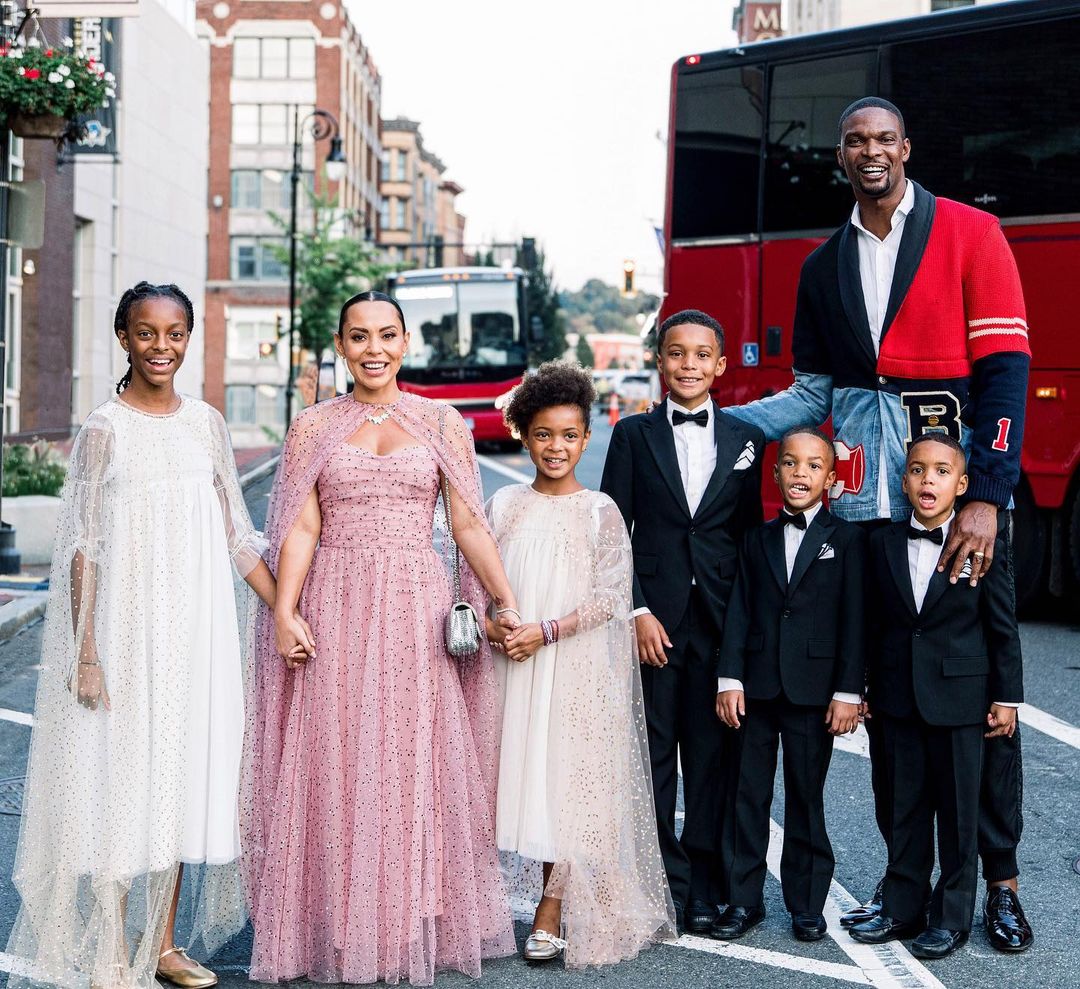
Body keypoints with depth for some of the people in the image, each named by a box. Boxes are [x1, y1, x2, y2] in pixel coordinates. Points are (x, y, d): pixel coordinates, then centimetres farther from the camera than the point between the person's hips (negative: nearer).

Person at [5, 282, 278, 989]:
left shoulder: (206, 423, 7)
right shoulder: (104, 429, -4)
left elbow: (235, 534, 11)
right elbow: (83, 547, -6)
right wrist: (85, 652, -11)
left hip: (197, 627, 4)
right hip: (126, 627, -4)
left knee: (181, 775, 10)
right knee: (119, 778, 0)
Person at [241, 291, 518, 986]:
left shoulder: (442, 423, 7)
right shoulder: (314, 427, 7)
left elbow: (469, 524, 5)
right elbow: (301, 527, 0)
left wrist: (507, 602, -3)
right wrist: (283, 612, -11)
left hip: (418, 615, 0)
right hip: (335, 614, 0)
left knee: (416, 768, 3)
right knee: (335, 770, 2)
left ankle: (416, 928, 14)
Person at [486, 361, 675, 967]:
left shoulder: (599, 511, -2)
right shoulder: (505, 505, 6)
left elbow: (610, 597, -7)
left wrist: (545, 631, -16)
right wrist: (490, 625, -12)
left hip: (579, 669, -2)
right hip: (516, 667, 2)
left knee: (573, 778, -1)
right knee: (531, 775, 4)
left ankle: (552, 910, 7)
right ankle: (554, 904, 14)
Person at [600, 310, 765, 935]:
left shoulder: (747, 439, 8)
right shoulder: (633, 435, 5)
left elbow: (754, 535, 8)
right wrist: (637, 611, -8)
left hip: (722, 621, 1)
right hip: (654, 619, -1)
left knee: (711, 754, 5)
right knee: (655, 754, 4)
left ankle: (705, 886, 13)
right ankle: (664, 880, 12)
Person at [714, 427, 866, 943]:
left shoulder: (847, 540, 0)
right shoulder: (758, 539, 9)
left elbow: (854, 620, -4)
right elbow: (739, 612, 5)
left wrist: (848, 691, -9)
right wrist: (729, 678, -3)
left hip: (813, 692, -3)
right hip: (756, 688, 3)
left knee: (806, 800, 6)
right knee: (748, 797, 7)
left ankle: (806, 904, 17)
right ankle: (743, 900, 16)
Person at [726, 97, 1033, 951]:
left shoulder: (970, 235, 1)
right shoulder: (824, 268, 15)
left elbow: (1004, 367, -6)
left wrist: (987, 497, -16)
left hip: (963, 481, -4)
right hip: (866, 497, 4)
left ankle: (1000, 881, 12)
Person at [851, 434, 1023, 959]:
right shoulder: (883, 544, 3)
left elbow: (1003, 627, -3)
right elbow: (874, 622, 8)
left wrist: (1006, 697, -4)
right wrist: (866, 689, 9)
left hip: (960, 698, -3)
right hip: (899, 699, 3)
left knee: (958, 811, 5)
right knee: (905, 807, 12)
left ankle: (952, 916, 16)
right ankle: (903, 906, 23)